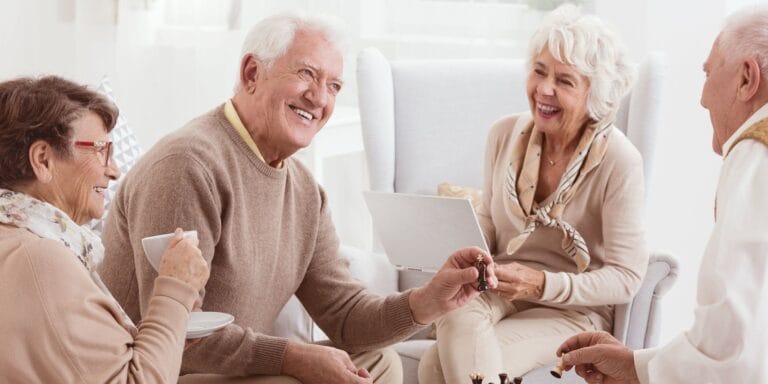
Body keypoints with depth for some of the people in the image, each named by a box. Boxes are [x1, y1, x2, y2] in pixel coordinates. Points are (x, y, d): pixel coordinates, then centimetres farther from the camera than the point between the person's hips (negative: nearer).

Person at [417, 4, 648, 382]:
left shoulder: (619, 161, -13)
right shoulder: (504, 134, 1)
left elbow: (626, 276, -11)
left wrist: (542, 284, -23)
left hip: (572, 308, -4)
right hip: (497, 290, 4)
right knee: (457, 323, -34)